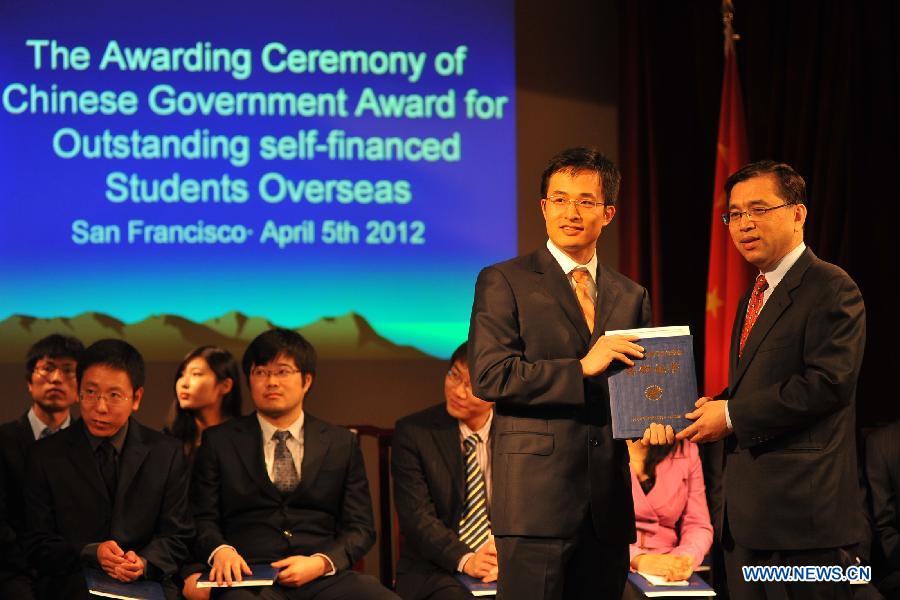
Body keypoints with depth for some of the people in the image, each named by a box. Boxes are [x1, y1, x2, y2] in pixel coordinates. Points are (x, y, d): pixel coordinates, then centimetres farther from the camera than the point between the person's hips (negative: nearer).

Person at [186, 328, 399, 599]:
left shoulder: (342, 443, 15)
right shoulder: (219, 442, 14)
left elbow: (360, 527, 11)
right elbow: (203, 519, 11)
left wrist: (320, 563, -9)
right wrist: (220, 551, -12)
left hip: (324, 577, 2)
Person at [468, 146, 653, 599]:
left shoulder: (631, 297, 17)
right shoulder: (504, 282, 2)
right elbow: (488, 375, -10)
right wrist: (581, 368, -15)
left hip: (609, 501, 5)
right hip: (536, 497, -5)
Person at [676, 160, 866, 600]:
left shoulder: (831, 288, -9)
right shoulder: (754, 297, 21)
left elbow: (830, 382, -20)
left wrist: (733, 415, -16)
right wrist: (715, 406, 4)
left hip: (802, 510, -9)